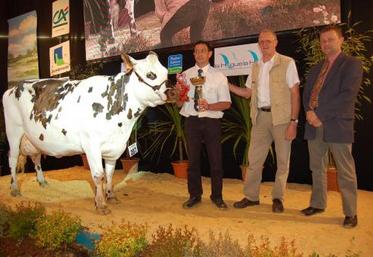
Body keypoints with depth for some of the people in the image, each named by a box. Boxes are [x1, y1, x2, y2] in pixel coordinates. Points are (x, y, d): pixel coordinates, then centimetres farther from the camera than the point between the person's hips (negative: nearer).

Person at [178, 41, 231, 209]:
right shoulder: (185, 75, 8)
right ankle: (194, 195, 23)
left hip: (211, 121, -1)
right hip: (192, 121, 2)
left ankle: (217, 196, 21)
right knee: (193, 160, 9)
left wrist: (209, 106, -20)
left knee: (215, 160, 5)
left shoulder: (219, 76, 3)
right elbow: (179, 103, 6)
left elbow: (226, 103, -3)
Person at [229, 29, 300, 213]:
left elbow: (295, 93, -7)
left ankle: (277, 198, 19)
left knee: (283, 160, 5)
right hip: (260, 117, 5)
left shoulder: (287, 63, -2)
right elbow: (247, 92, 19)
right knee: (254, 159, 7)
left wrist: (293, 121, -14)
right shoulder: (256, 67, 14)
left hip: (281, 117, -4)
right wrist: (226, 85, 7)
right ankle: (251, 196, 19)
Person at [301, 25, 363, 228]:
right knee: (317, 168, 12)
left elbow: (347, 95, -12)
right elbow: (306, 94, 14)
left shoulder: (351, 64, 0)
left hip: (338, 125, -6)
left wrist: (321, 114, -15)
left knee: (345, 172, 0)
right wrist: (309, 112, -7)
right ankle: (318, 204, 25)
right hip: (314, 125, 6)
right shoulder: (315, 69, 20)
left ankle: (350, 213, 10)